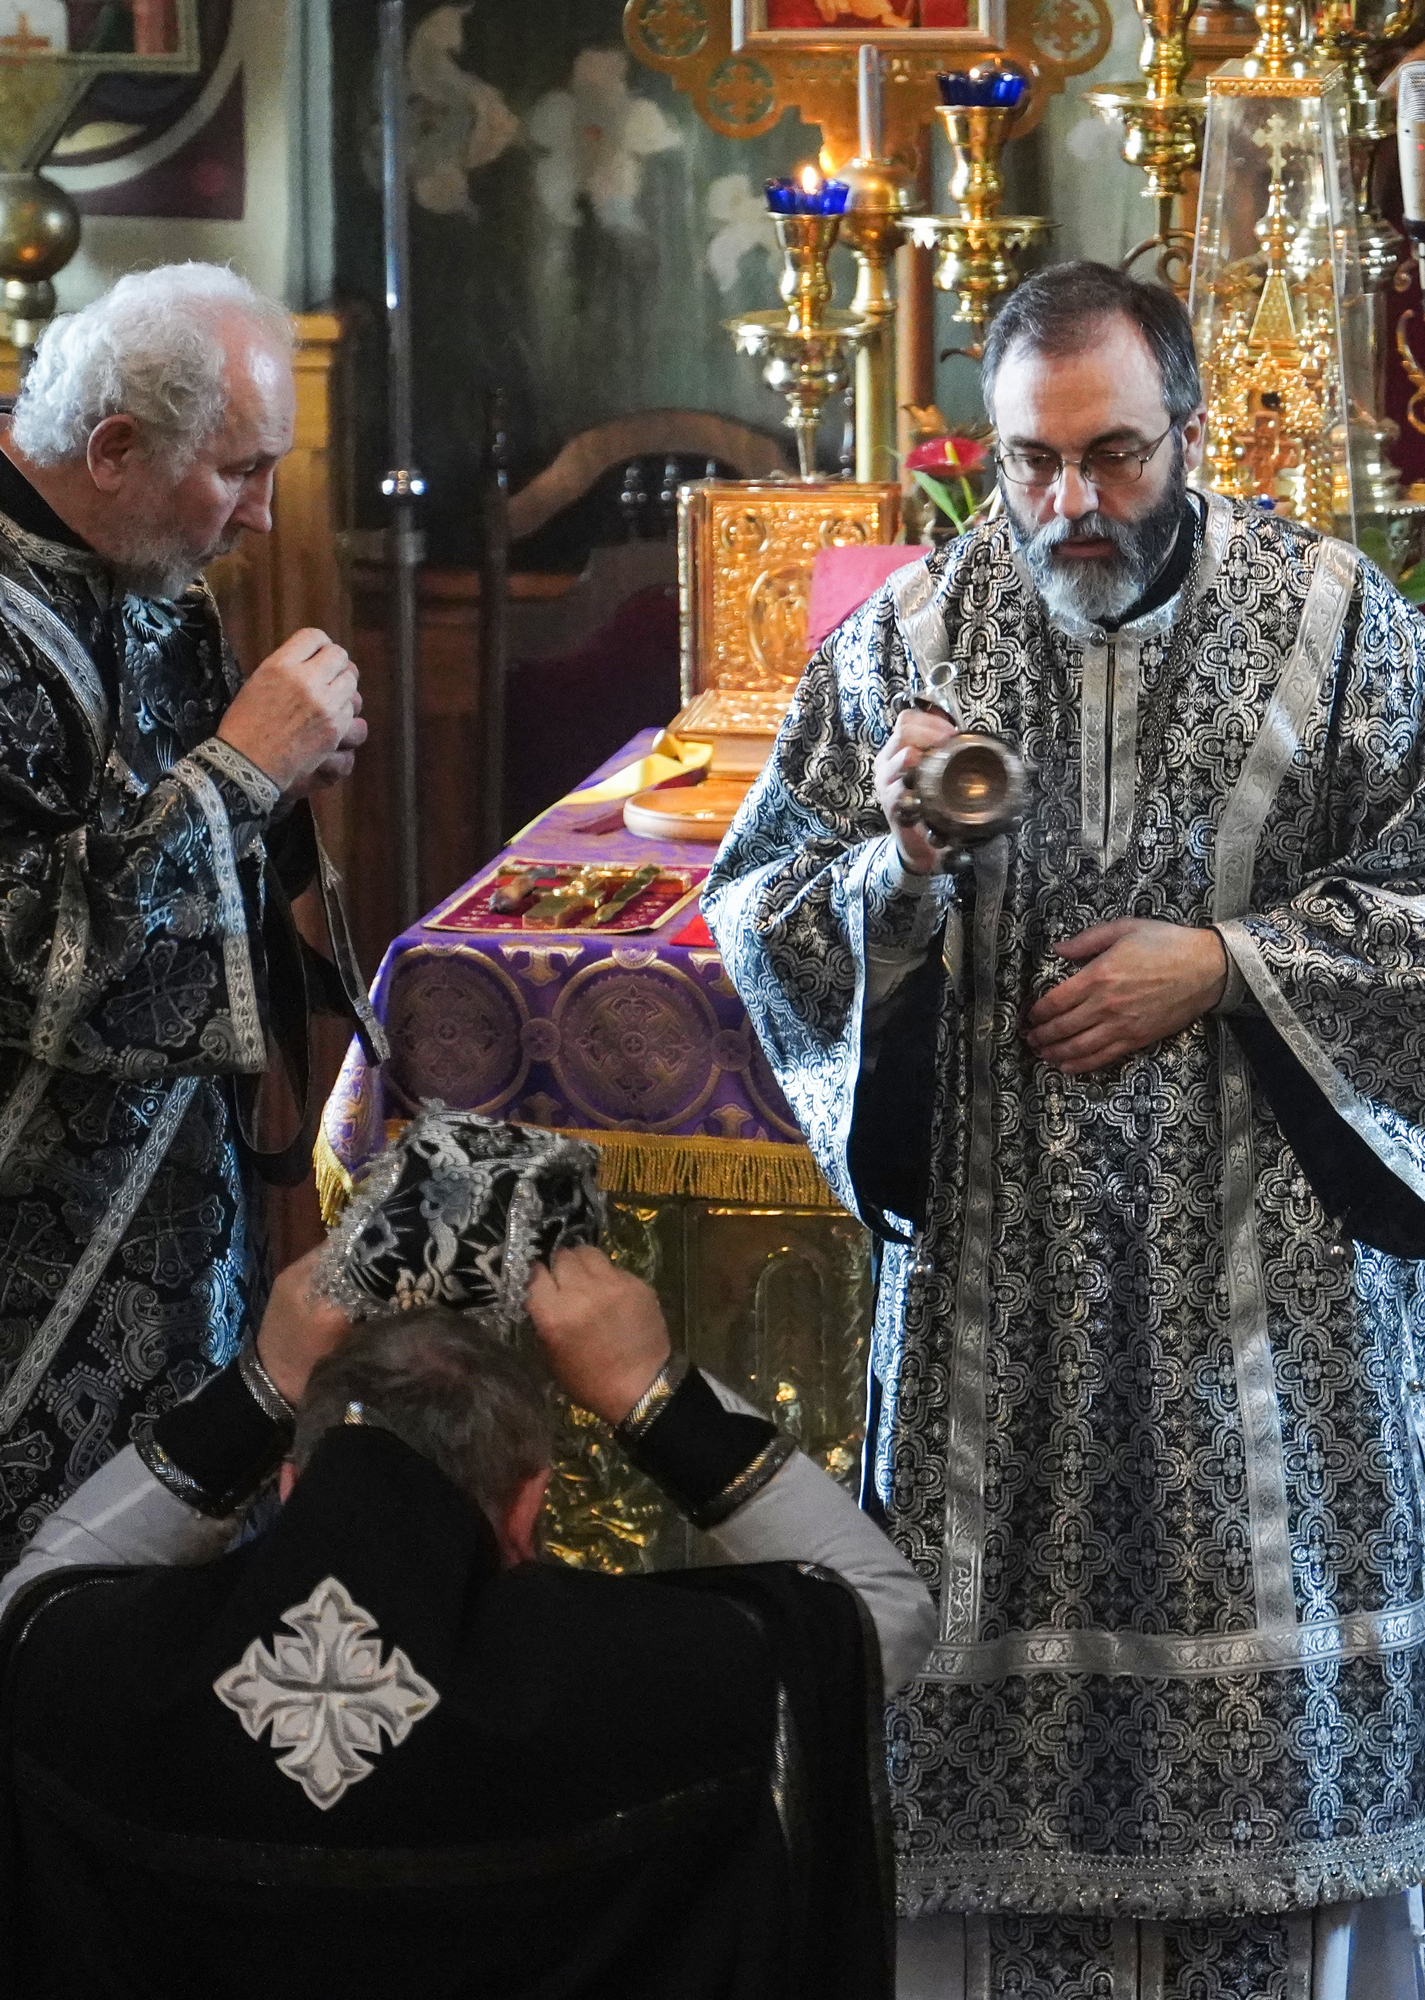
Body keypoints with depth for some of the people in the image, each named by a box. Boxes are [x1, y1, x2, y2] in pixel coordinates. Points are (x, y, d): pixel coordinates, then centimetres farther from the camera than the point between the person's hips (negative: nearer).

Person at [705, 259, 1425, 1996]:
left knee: (1271, 1687, 3)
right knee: (1007, 1672, 2)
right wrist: (894, 862, -15)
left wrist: (1225, 963, -10)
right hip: (997, 1266, 1)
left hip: (1268, 1257, -1)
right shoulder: (908, 633, 2)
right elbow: (752, 904, 4)